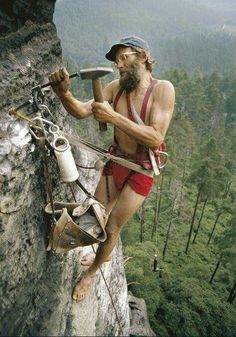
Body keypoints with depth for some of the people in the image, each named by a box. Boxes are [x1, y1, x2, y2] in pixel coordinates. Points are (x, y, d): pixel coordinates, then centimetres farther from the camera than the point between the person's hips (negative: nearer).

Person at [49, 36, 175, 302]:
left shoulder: (162, 89, -17)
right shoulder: (116, 88, -3)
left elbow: (156, 139, -26)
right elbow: (81, 111, -8)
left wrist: (114, 117, -32)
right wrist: (64, 94, -30)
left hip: (142, 170, -4)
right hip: (115, 161, 5)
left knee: (112, 228, 4)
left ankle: (91, 272, 32)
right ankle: (104, 255, 45)